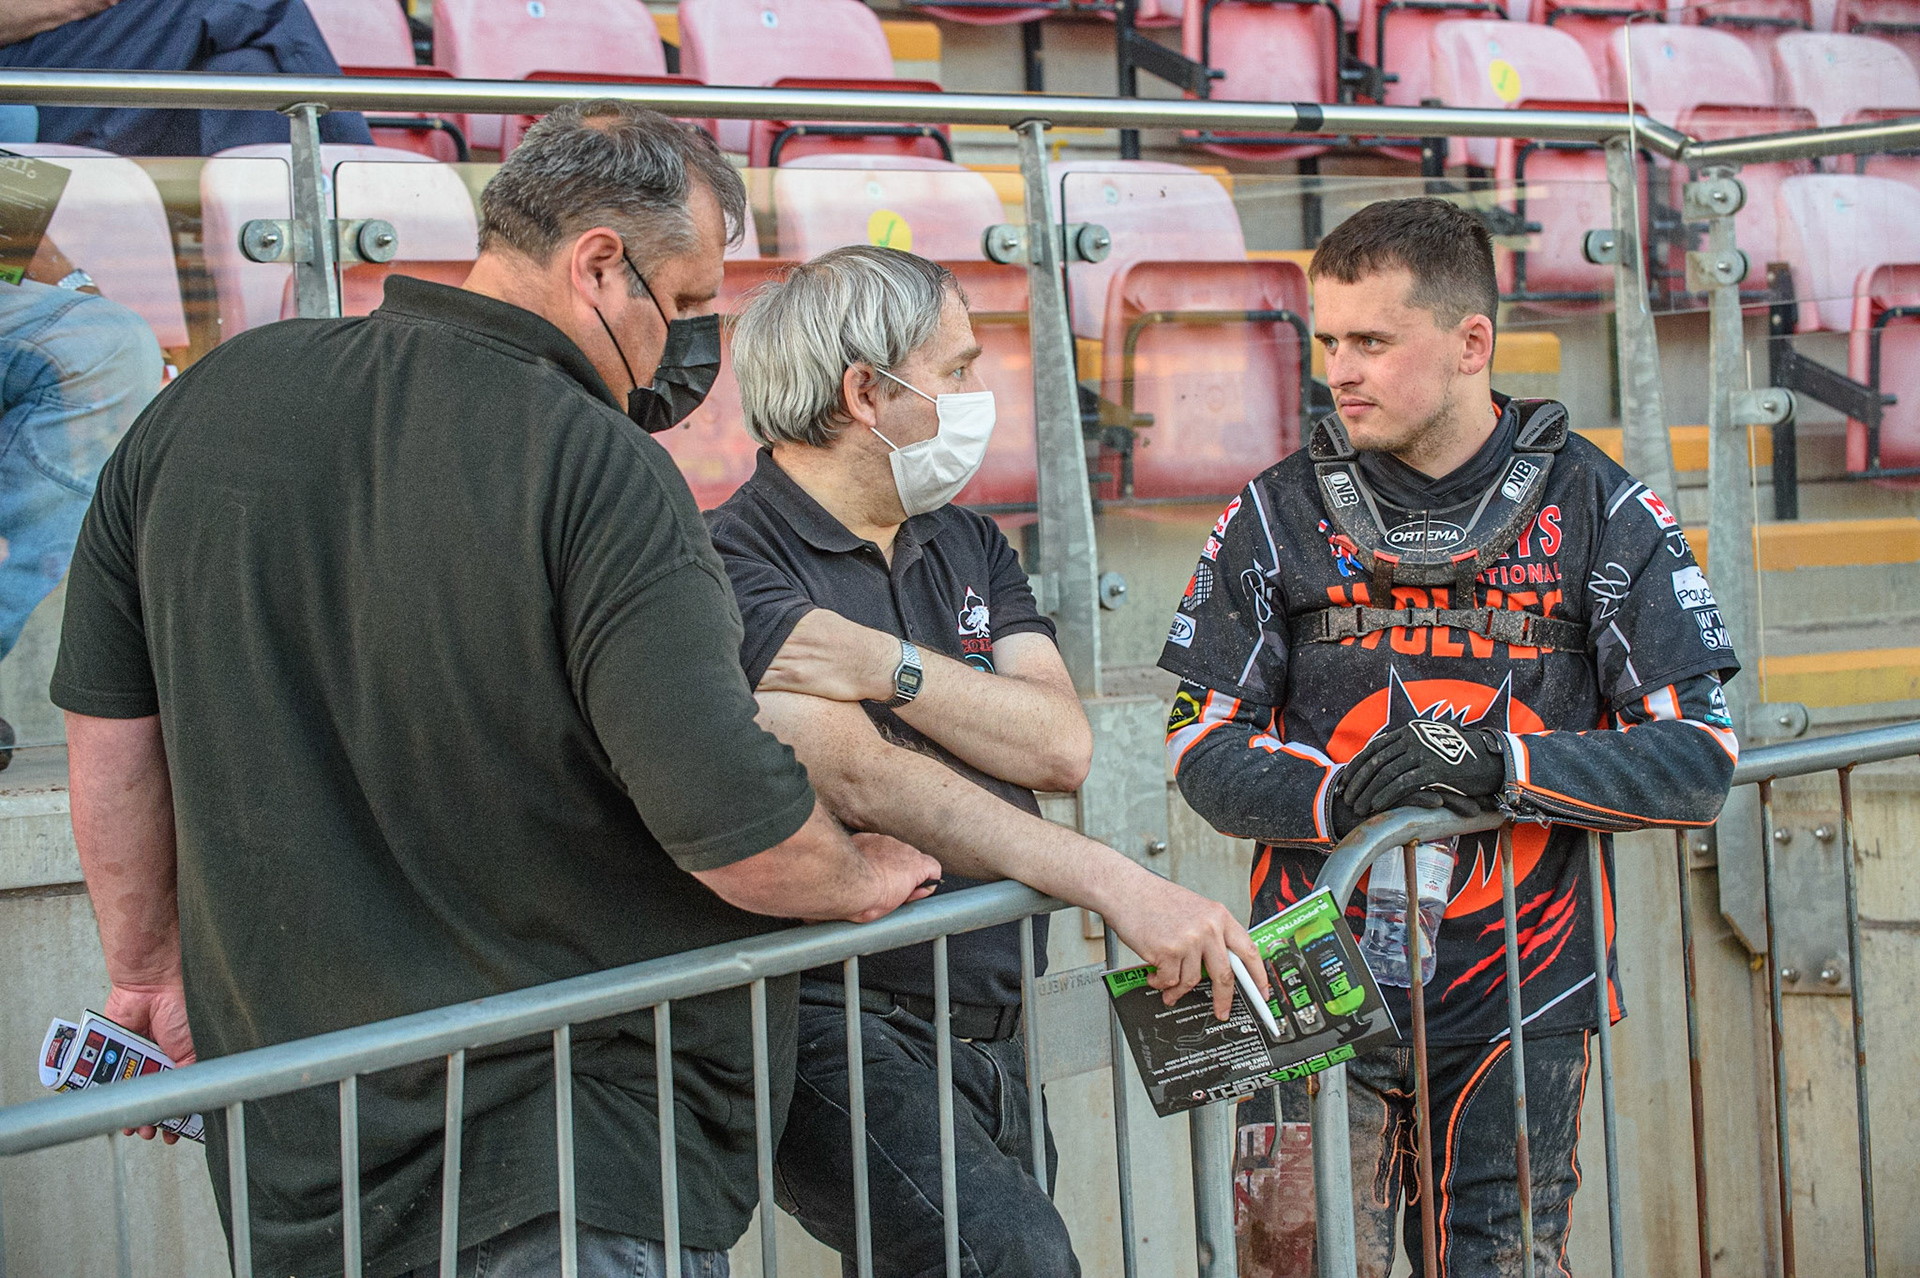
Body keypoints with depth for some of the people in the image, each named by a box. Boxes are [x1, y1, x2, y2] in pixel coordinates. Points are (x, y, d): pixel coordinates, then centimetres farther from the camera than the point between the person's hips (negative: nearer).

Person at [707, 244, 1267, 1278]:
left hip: (989, 1029, 8)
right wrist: (1118, 886, -27)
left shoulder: (970, 546, 17)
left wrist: (891, 667, -14)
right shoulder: (735, 564, -8)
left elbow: (1062, 747, 2)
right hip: (839, 1029, -8)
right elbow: (862, 780, -22)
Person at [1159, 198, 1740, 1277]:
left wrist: (1500, 764, -19)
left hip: (1519, 996, 0)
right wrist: (1333, 797, -17)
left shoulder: (1605, 514, 0)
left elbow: (1701, 759, -4)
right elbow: (1204, 742, 4)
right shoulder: (1280, 515, 4)